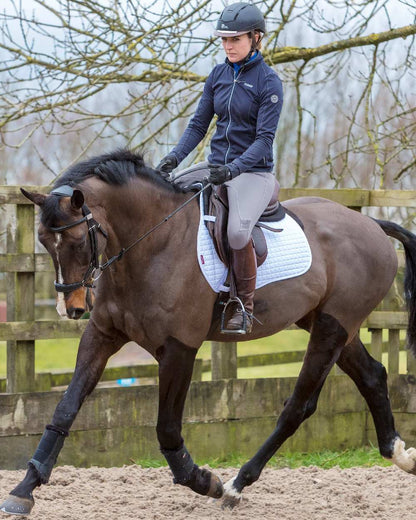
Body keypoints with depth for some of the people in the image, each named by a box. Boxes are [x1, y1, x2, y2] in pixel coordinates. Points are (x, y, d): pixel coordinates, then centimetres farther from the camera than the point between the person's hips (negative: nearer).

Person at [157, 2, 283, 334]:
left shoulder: (269, 82, -10)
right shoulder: (218, 75, 7)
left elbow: (265, 139, -15)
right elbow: (199, 124, 9)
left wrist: (233, 169, -28)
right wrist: (174, 157, -7)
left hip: (253, 171, -7)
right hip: (216, 165, 7)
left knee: (238, 231, -33)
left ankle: (245, 307, -13)